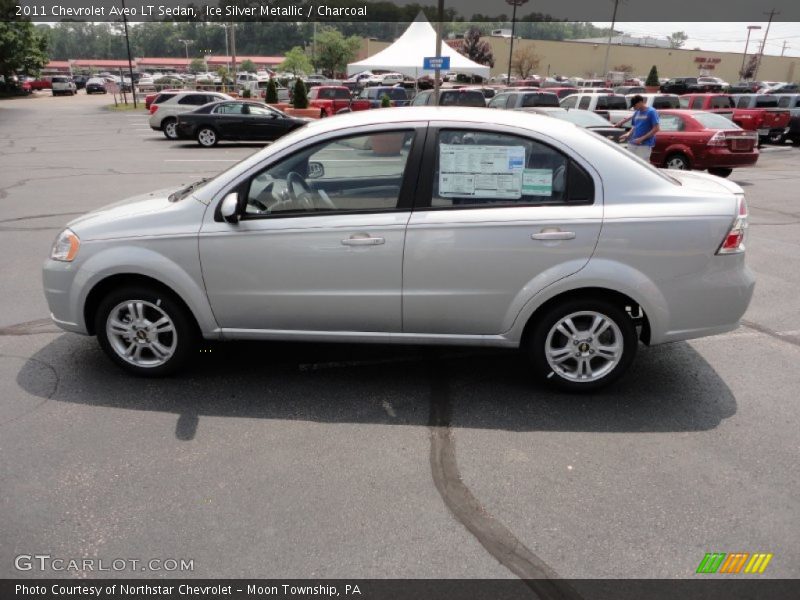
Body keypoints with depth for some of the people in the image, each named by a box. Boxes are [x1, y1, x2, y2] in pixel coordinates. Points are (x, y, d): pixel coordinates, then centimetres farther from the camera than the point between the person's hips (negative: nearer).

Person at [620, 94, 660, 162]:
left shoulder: (651, 112, -8)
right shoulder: (636, 112, 13)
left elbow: (656, 129, -12)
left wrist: (642, 138, -17)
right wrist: (628, 134, 2)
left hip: (645, 145, -7)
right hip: (633, 143, 7)